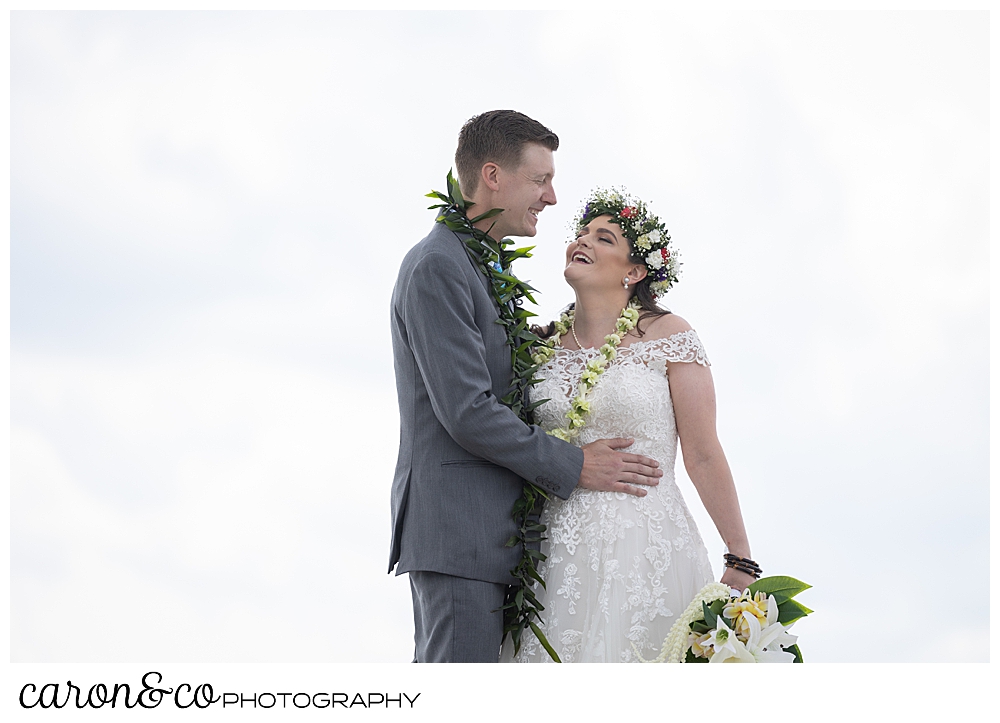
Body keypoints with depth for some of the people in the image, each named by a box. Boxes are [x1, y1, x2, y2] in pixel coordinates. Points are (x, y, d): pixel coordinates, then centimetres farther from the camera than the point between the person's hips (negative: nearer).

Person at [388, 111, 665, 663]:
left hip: (486, 531, 10)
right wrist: (573, 466, -11)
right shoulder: (437, 267, -13)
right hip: (456, 531, -10)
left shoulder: (478, 266, 20)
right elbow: (466, 412, -19)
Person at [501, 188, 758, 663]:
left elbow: (703, 454, -3)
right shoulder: (542, 346, 11)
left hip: (645, 550, -3)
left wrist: (740, 561, -6)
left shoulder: (667, 335, 1)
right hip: (557, 552, 3)